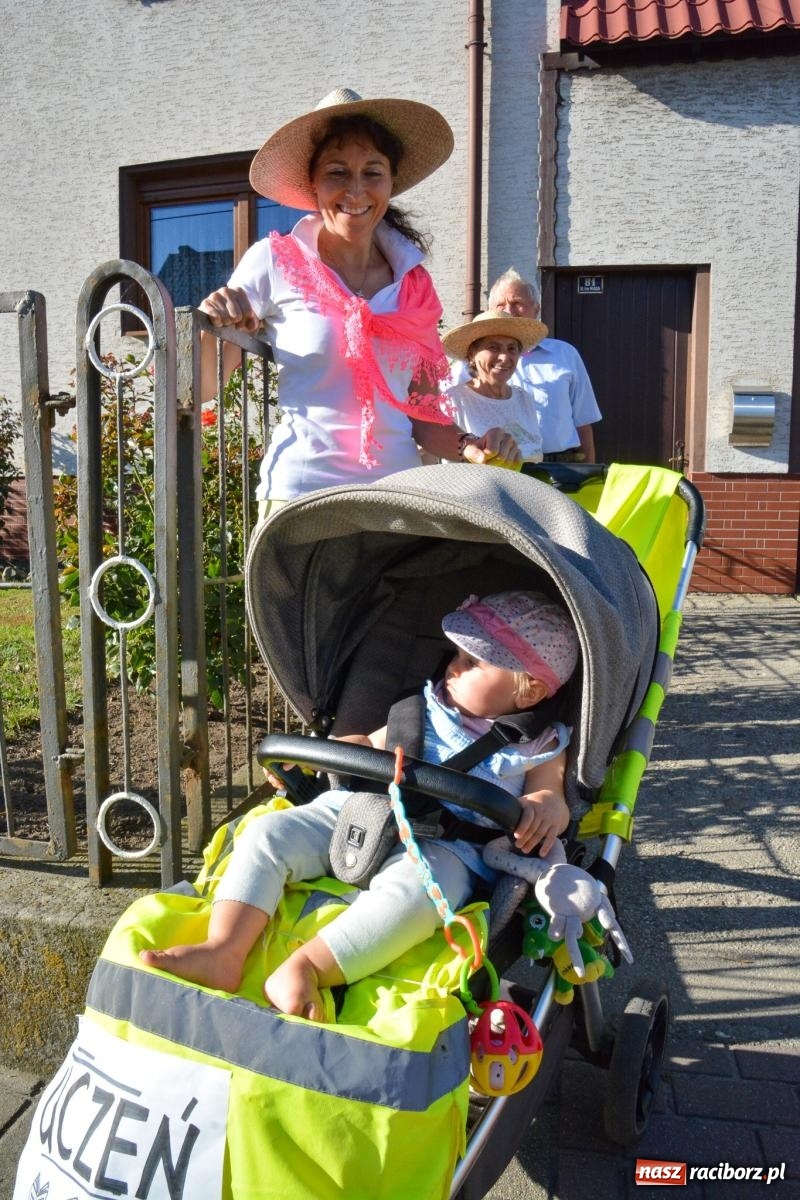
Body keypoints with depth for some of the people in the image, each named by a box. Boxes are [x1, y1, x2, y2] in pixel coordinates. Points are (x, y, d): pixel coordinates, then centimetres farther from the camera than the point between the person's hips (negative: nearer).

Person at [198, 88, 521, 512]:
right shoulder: (274, 262, 0)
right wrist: (209, 324, -16)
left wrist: (469, 447, -5)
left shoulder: (413, 283, 10)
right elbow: (201, 388, 2)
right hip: (301, 495, -3)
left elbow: (422, 415, 13)